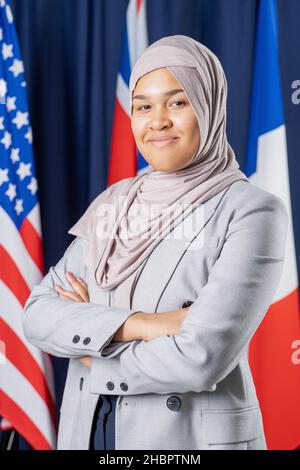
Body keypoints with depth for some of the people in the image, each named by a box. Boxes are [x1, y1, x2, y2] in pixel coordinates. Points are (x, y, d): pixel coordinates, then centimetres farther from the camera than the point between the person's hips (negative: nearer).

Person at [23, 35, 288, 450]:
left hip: (195, 437, -4)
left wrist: (92, 356, -8)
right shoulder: (113, 203, 3)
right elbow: (38, 314, -4)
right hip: (87, 431, 5)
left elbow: (201, 358, -22)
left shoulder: (253, 212, -13)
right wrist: (138, 324, -19)